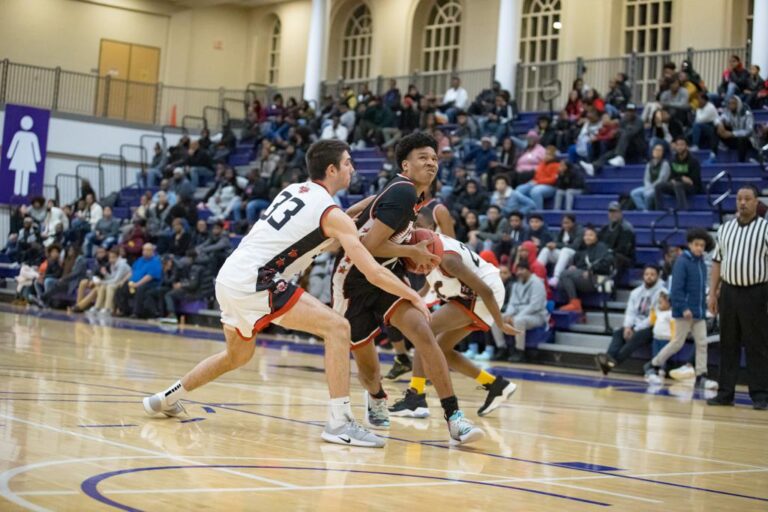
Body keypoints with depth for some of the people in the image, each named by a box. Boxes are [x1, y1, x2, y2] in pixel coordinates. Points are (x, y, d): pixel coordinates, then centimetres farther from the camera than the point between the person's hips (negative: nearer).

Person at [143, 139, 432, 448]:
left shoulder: (294, 190, 14)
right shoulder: (332, 214, -8)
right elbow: (373, 272, -11)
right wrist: (413, 296, 0)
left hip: (229, 278, 9)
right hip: (253, 284, -9)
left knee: (238, 355, 30)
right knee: (337, 328, -10)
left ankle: (165, 399, 43)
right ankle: (339, 423, -14)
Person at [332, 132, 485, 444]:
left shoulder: (409, 192, 6)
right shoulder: (403, 193, -21)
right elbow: (369, 244, -27)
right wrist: (413, 252, -14)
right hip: (354, 280, -7)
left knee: (423, 333, -18)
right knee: (365, 358, 7)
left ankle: (453, 417, -20)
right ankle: (376, 398, 44)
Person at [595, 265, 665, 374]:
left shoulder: (661, 292, -9)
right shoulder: (636, 292, 13)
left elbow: (654, 317, -15)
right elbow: (630, 312, 8)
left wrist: (636, 329, -17)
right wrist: (627, 326, -12)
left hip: (651, 327, -7)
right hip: (636, 325, 7)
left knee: (636, 337, -34)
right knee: (618, 333, -19)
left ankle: (614, 361, -49)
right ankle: (608, 359, -40)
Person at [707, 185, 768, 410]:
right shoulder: (725, 229, 11)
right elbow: (717, 261, 14)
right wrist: (712, 292, 8)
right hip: (728, 291, 4)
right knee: (728, 344, 8)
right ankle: (725, 393, 14)